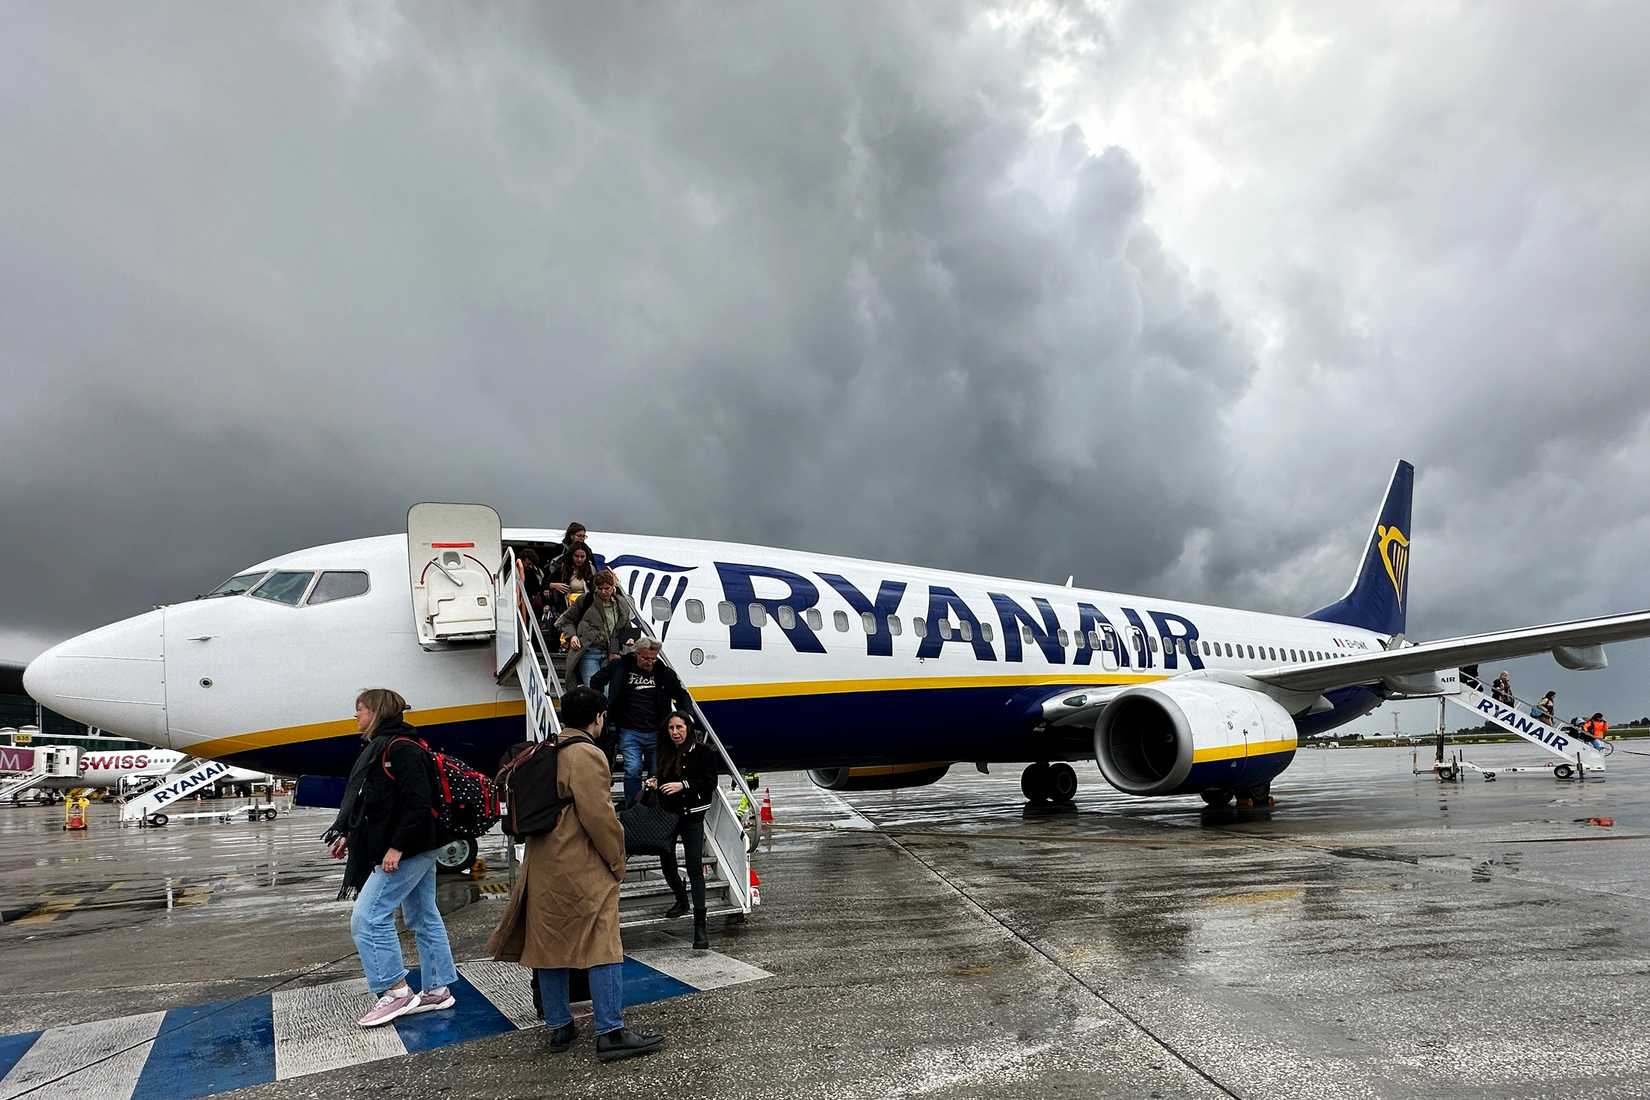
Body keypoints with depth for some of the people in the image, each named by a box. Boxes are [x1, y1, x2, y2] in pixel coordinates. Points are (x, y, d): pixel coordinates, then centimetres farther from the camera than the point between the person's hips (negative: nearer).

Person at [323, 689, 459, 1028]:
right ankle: (438, 990, 20)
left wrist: (397, 847, -24)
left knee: (367, 917, -7)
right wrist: (348, 834, 12)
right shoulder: (379, 748, 14)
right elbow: (373, 805, 18)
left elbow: (418, 803, -24)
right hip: (416, 851, 10)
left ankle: (396, 992, -1)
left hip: (408, 851, -10)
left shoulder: (401, 748, -18)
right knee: (424, 918, 13)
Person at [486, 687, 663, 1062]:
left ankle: (558, 1027, 21)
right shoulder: (587, 754, -14)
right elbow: (598, 815, -18)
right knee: (602, 945, -5)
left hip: (542, 868, 9)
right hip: (582, 870, -9)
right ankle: (611, 1033, -5)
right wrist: (617, 860, -7)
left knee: (549, 944, 12)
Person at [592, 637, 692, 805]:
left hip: (656, 733, 2)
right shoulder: (621, 667, -3)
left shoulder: (665, 672, 2)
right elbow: (596, 681, 9)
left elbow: (682, 695, 15)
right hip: (630, 732, -2)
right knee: (633, 770, -15)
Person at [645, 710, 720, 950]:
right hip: (667, 813, 6)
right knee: (666, 863, 16)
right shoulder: (665, 751, 7)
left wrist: (683, 785, -23)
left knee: (694, 868, -11)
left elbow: (710, 782, -13)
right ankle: (681, 901, 45)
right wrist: (655, 781, -1)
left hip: (691, 816, -6)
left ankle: (700, 927, -10)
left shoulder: (703, 751, -9)